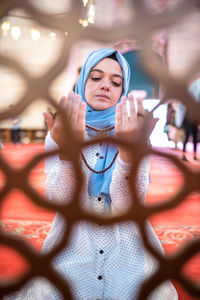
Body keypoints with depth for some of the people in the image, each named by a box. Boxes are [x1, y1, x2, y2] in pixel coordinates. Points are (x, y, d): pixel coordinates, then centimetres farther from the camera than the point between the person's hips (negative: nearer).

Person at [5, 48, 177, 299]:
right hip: (72, 256, 0)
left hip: (128, 254, 1)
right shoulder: (59, 135, 0)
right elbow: (63, 204, -14)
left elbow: (126, 206, -15)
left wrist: (129, 148, -30)